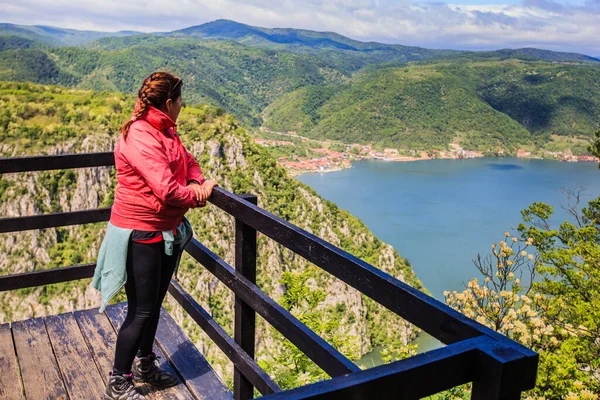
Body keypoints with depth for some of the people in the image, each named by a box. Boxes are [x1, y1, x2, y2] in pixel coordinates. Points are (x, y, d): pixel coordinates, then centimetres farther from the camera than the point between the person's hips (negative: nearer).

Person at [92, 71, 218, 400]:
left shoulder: (165, 132, 9)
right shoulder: (140, 136, -23)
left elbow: (188, 162, 13)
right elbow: (166, 189, -29)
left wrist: (195, 184, -9)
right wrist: (199, 194, -12)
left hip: (168, 232, 9)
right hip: (140, 234, -9)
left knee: (154, 304, 20)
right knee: (141, 311, 0)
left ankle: (145, 366, 38)